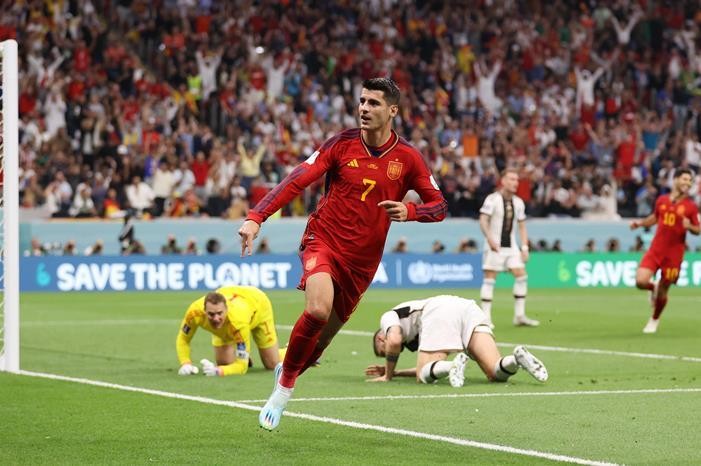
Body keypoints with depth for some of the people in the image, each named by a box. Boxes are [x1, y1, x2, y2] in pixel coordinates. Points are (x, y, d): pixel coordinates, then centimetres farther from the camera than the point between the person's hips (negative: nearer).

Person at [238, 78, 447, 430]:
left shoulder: (407, 158, -2)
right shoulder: (341, 144, -5)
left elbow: (439, 206, 4)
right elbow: (296, 180, -12)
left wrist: (410, 211, -18)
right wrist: (256, 218, -24)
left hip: (362, 259, 3)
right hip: (324, 240, -2)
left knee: (325, 334, 7)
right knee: (318, 309, -28)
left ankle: (287, 371, 40)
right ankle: (284, 386, -8)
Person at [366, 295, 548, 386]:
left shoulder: (388, 316, 25)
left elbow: (394, 341, 3)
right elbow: (428, 368, 41)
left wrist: (388, 375, 15)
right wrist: (396, 372, 47)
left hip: (440, 312, -6)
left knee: (424, 375, 0)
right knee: (496, 373, -4)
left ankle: (454, 365, -30)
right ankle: (517, 358, -36)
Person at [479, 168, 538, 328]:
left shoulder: (518, 202, 10)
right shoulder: (493, 199, -9)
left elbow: (522, 226, 15)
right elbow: (483, 220, -16)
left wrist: (524, 248, 6)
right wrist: (490, 238, -31)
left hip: (511, 246, 6)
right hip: (495, 246, -6)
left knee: (521, 276, -3)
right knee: (489, 279, -6)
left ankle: (519, 316, 3)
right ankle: (485, 317, -3)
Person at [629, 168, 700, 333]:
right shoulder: (662, 200, 4)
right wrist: (641, 223, 7)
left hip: (674, 253, -2)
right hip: (656, 249, 2)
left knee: (663, 291, 5)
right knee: (640, 281, -16)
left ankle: (654, 320, 30)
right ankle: (653, 287, 21)